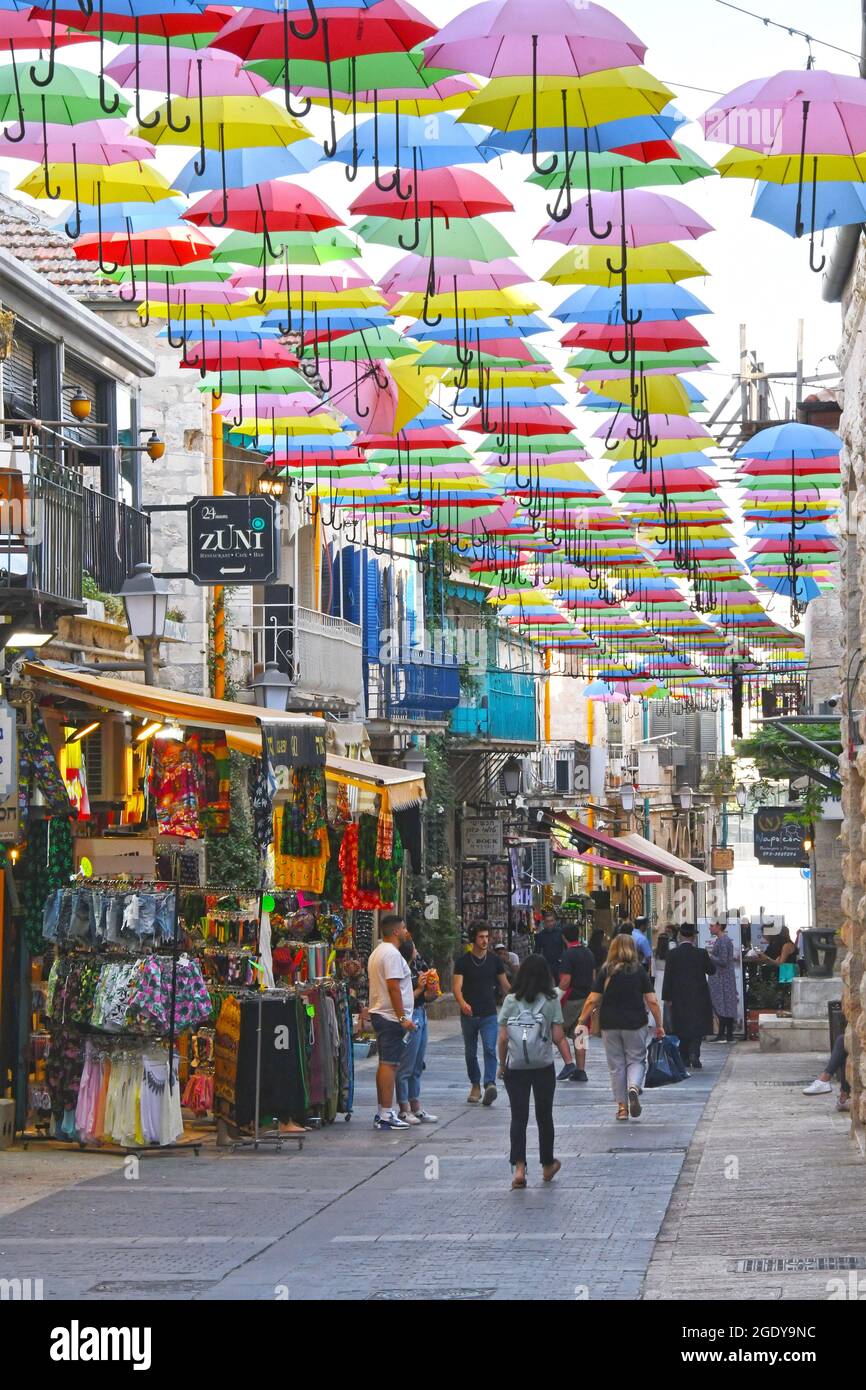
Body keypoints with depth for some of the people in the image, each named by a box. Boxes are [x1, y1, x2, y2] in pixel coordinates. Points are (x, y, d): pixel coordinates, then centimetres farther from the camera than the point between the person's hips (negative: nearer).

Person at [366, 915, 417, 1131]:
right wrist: (402, 1018, -22)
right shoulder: (392, 954, -15)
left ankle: (382, 1113, 16)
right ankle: (387, 1115, -12)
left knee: (385, 1064, 14)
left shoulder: (377, 953, 18)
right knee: (390, 1064, -10)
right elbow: (393, 986, -22)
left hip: (379, 1014, 11)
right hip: (392, 1017, -11)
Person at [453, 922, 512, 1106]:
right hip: (469, 1014, 0)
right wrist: (462, 1003, -32)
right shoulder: (463, 962, -2)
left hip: (489, 1014, 0)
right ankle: (475, 1086, 24)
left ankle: (490, 1084, -28)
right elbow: (457, 986, -12)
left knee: (490, 1049, -17)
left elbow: (504, 985, 14)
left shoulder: (494, 960, 5)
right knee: (471, 1053, 10)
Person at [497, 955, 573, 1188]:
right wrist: (569, 1062, 2)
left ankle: (519, 1167, -13)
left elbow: (503, 1038, -2)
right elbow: (558, 1037, -5)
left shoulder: (511, 1001, -2)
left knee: (518, 1117, 2)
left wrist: (502, 1065, 9)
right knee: (544, 1117, 14)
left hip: (515, 1067, 0)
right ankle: (547, 1165, 28)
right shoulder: (551, 1001, -4)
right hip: (544, 1067, 0)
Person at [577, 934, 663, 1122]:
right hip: (635, 1024, -1)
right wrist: (659, 1025, 4)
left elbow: (593, 1000, -6)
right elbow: (652, 1001, -4)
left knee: (616, 1065, 9)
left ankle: (622, 1106, 10)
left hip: (610, 1024, 1)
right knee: (636, 1060, 10)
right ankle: (634, 1087, -19)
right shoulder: (639, 971, -2)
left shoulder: (606, 972, -3)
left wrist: (582, 1020, 4)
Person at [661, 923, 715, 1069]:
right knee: (697, 1026, 3)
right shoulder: (701, 953, -7)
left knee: (682, 1029, 11)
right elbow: (712, 970, 3)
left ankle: (685, 1059, 13)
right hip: (698, 997, -1)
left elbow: (668, 977, -4)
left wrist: (667, 997, 2)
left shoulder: (673, 954, -5)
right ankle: (694, 1054, -15)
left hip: (679, 997, 1)